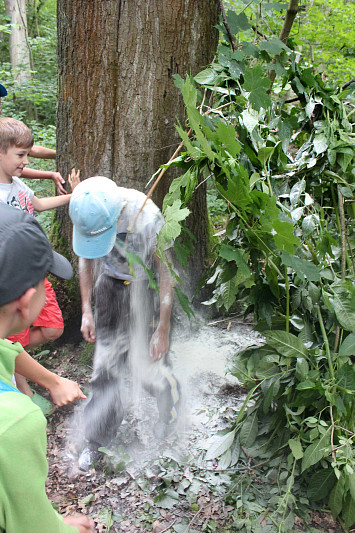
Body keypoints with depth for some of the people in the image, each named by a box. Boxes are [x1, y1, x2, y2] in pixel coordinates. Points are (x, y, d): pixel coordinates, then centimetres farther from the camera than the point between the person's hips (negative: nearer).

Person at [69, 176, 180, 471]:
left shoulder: (148, 219, -31)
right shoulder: (88, 214, -16)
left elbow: (166, 274, -20)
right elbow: (87, 260, 3)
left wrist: (163, 330, -15)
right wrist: (87, 310, 2)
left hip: (146, 288, -3)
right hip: (111, 284, 4)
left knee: (147, 363, -1)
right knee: (105, 361, 4)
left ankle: (170, 403, 35)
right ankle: (98, 438, 23)